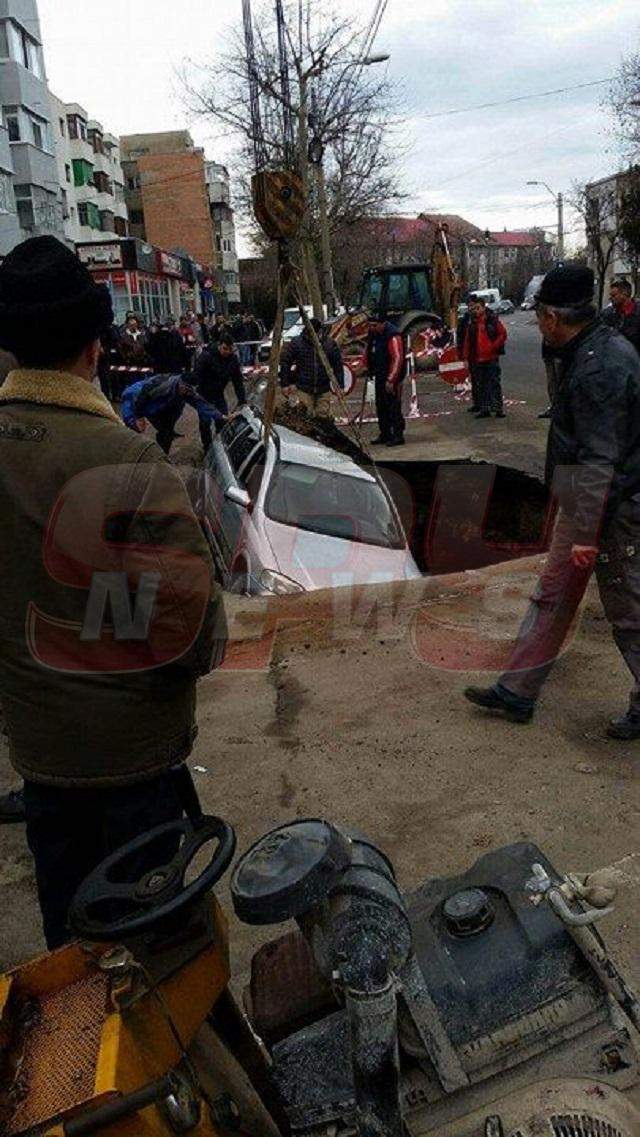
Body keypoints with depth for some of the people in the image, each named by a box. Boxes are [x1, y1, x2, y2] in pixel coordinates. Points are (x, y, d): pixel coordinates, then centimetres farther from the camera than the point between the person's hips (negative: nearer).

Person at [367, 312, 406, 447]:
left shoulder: (392, 336, -19)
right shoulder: (374, 334, 9)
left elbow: (397, 359, -23)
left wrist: (391, 380, -25)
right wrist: (370, 370, 21)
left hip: (391, 378, -9)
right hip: (379, 377, 9)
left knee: (393, 407, -8)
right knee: (381, 406, 13)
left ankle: (398, 435, -2)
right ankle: (385, 434, 23)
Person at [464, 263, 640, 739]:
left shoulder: (598, 369, -23)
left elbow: (601, 460, -26)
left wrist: (588, 533, -24)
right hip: (581, 503, 10)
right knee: (553, 595, 15)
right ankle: (517, 692, 25)